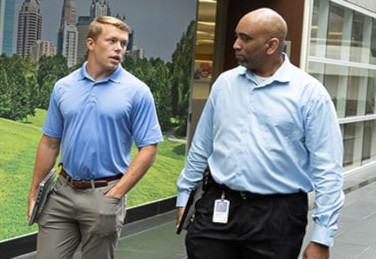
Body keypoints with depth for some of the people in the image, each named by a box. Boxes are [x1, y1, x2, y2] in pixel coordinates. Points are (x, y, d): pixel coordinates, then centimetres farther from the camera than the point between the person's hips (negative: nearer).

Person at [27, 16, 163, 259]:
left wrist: (115, 195, -13)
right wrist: (35, 191, 8)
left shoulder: (137, 91, -5)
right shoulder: (63, 87, 6)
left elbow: (148, 149, -7)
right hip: (62, 193, 3)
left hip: (103, 195, -3)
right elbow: (50, 143, 11)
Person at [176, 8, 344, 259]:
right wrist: (184, 194, 17)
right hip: (218, 209, 4)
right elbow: (201, 146, 15)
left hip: (277, 217, -3)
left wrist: (322, 238, -11)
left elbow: (327, 169, -9)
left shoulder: (309, 93, -8)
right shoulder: (225, 83, 6)